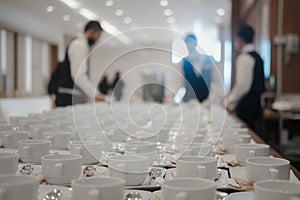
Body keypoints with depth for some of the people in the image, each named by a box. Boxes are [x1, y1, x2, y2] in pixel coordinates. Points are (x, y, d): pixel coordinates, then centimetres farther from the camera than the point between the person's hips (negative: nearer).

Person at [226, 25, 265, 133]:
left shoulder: (244, 58, -15)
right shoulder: (257, 56, 13)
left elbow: (243, 85, -21)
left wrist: (231, 103, -11)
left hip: (247, 107, -9)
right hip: (257, 104, 9)